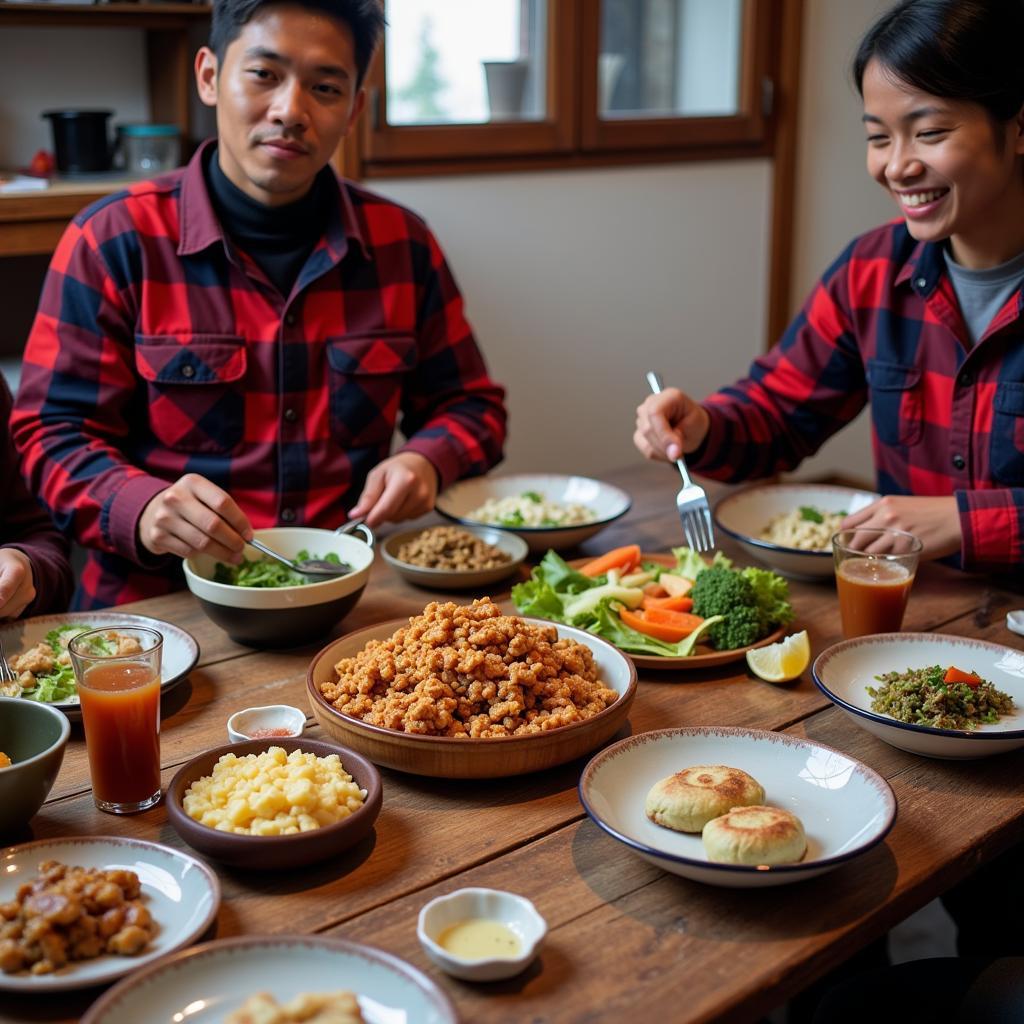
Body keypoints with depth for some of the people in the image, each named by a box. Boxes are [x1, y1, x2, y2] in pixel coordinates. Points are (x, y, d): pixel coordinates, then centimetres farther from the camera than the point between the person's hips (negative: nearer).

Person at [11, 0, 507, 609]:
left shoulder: (402, 244, 7)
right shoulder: (113, 241, -2)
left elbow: (470, 404, 16)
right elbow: (56, 434, -1)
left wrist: (425, 462, -7)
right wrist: (143, 511, -22)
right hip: (160, 601, -2)